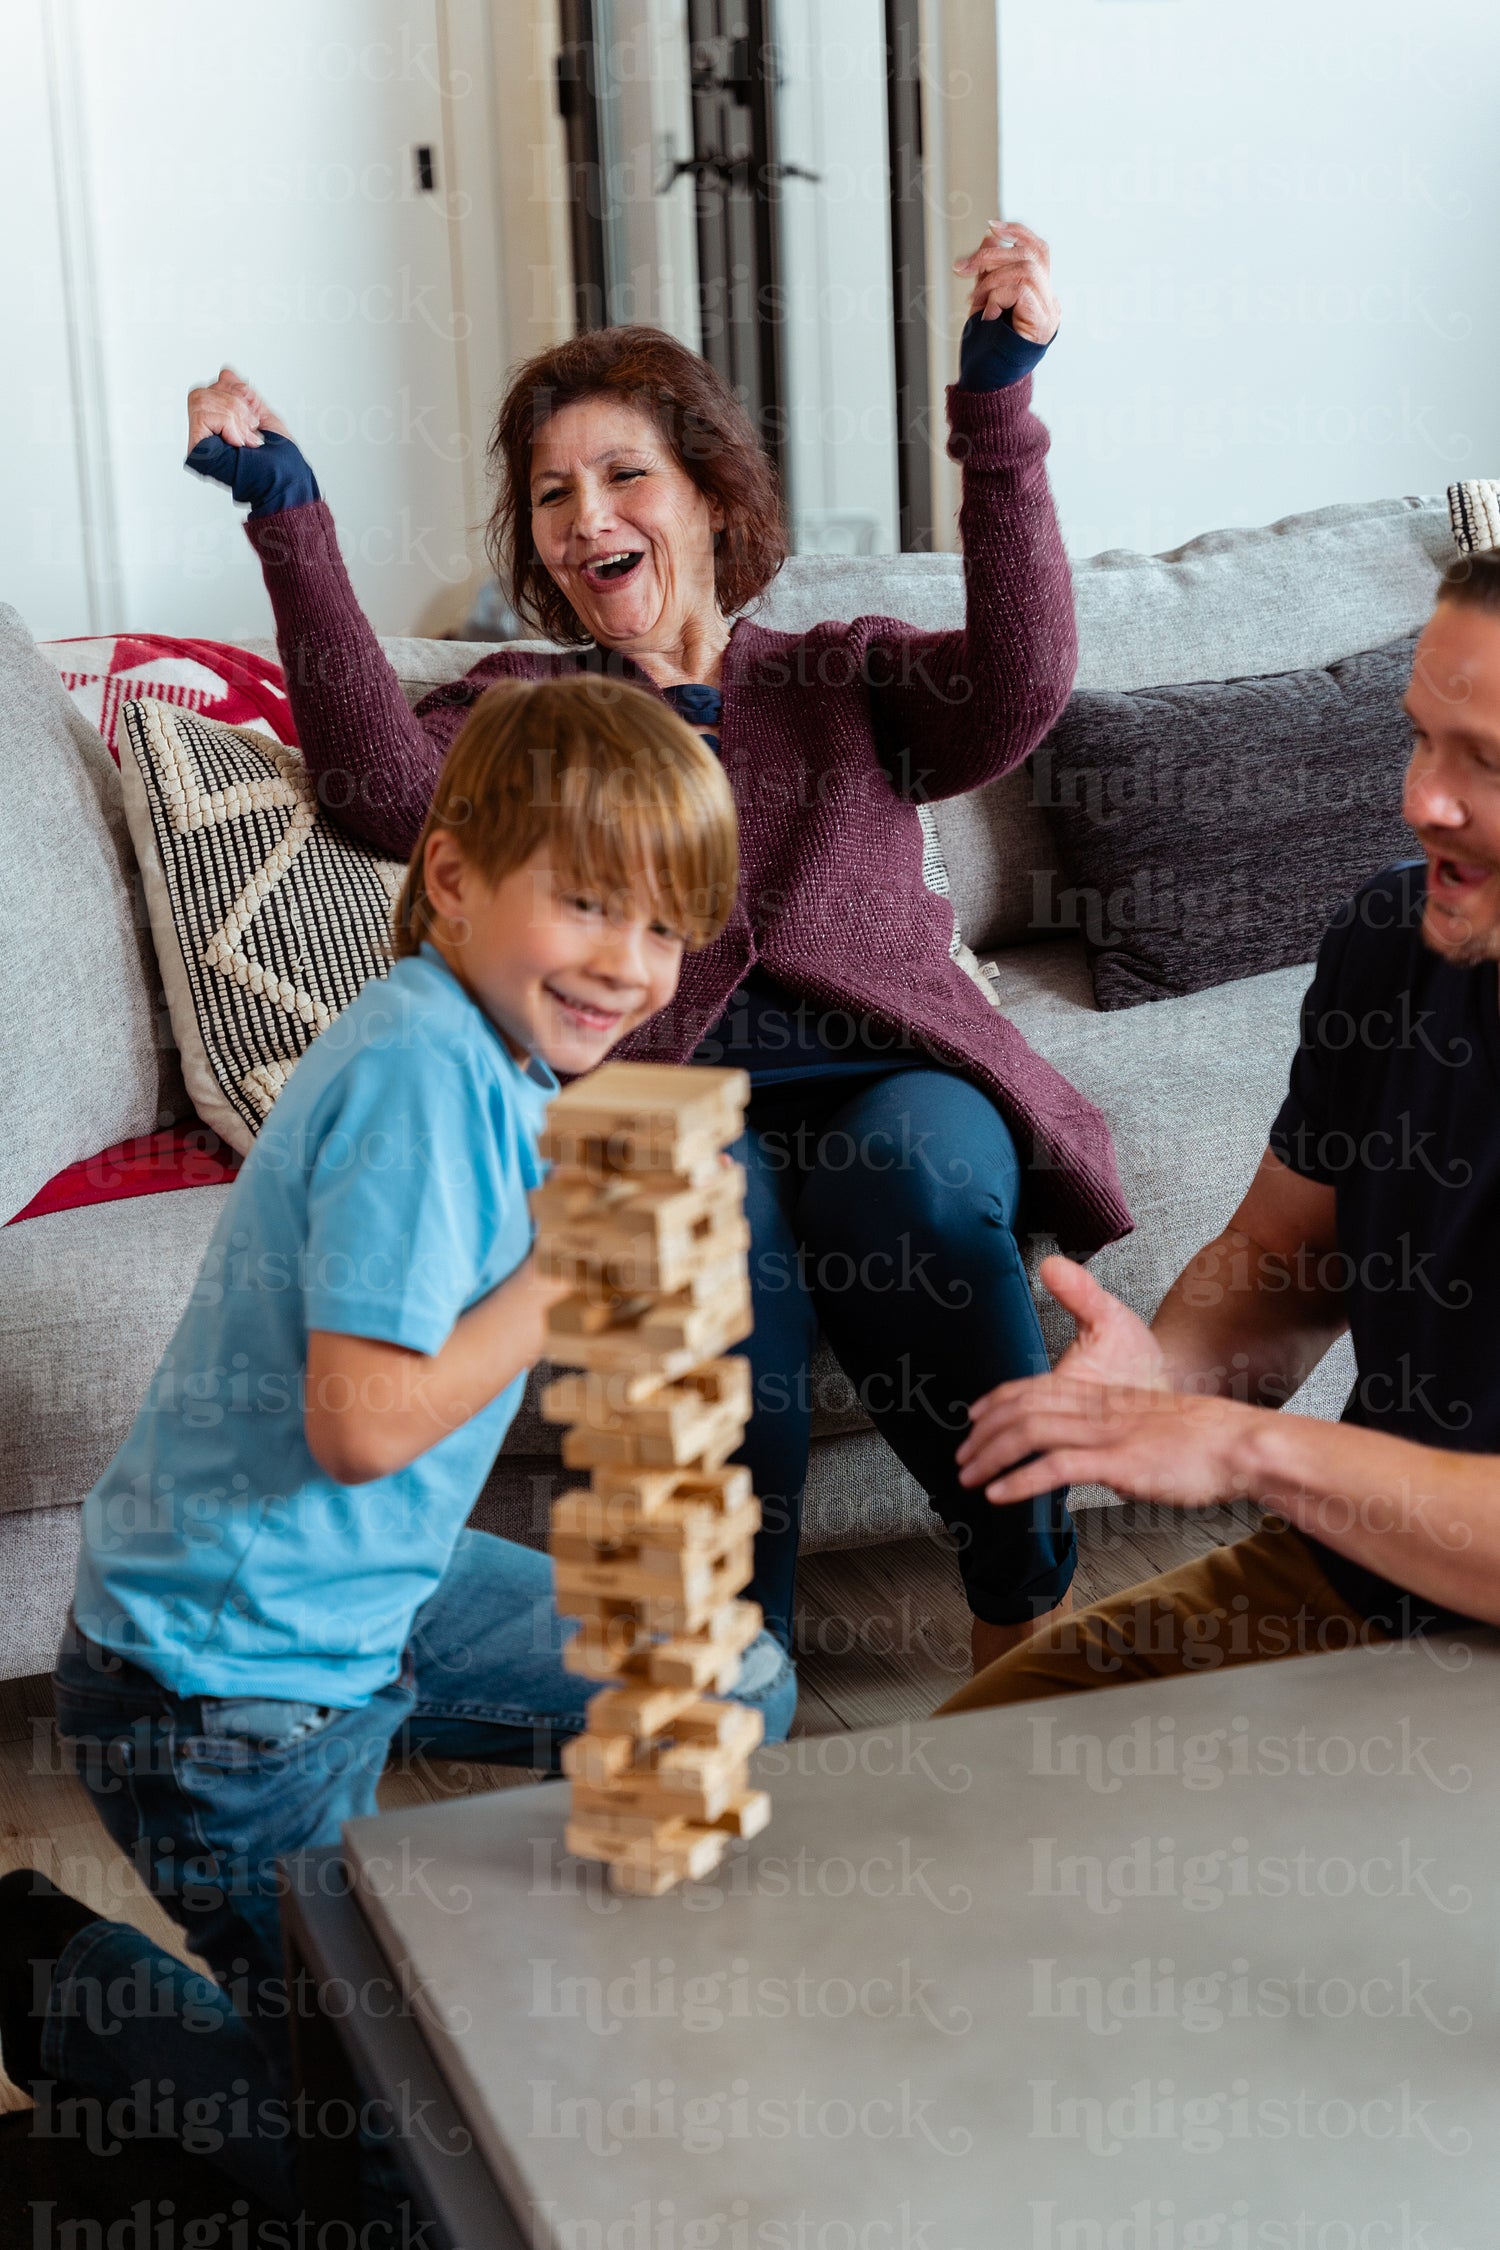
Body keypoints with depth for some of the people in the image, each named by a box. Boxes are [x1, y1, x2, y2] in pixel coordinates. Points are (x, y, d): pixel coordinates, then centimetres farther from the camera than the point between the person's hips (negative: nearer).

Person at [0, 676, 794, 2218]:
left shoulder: (493, 1056, 5)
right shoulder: (422, 1074, -25)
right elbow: (362, 1422, -29)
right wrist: (577, 1268, -20)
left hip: (376, 1592, 9)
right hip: (229, 1685, -9)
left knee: (737, 1697, 17)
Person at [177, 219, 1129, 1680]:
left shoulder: (848, 678, 21)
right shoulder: (524, 707, 22)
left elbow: (1014, 694, -2)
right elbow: (387, 788, -2)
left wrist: (997, 405, -12)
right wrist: (289, 517, -6)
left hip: (897, 1080, 1)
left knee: (909, 1168, -34)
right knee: (724, 1204, -35)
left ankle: (1027, 1608, -24)